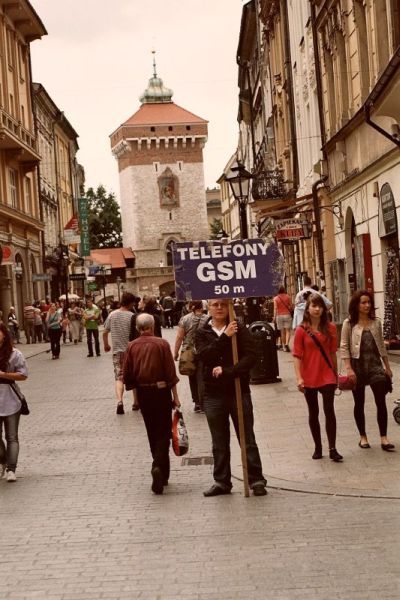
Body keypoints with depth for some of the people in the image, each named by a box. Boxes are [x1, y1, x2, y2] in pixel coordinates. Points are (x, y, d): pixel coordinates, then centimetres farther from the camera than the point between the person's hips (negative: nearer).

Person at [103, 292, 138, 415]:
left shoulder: (112, 315, 1)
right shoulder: (131, 316, -11)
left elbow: (105, 333, 6)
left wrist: (106, 345, 22)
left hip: (117, 351, 2)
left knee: (119, 378, 2)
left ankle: (119, 401, -20)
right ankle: (136, 402, 23)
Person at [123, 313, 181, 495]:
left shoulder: (132, 346, 0)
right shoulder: (161, 344, -8)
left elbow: (127, 375, 3)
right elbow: (170, 372, -10)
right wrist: (175, 396, -4)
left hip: (142, 393, 3)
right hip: (161, 391, -3)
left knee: (153, 433, 14)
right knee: (164, 432, 1)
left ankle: (162, 475, 21)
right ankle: (158, 466, -22)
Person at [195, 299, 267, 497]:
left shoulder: (240, 330, 1)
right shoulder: (202, 333, 6)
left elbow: (250, 356, -11)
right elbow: (204, 355, -13)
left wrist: (228, 371, -21)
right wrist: (225, 337, -18)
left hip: (239, 391, -2)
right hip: (213, 393, 2)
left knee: (248, 439, 2)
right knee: (219, 443, 10)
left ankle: (256, 480, 8)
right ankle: (221, 482, 18)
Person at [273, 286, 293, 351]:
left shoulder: (275, 298, -1)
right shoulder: (287, 297, 0)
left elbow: (275, 308, -6)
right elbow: (291, 306, 4)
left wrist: (274, 317, -6)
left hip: (279, 316, 1)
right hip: (287, 315, -1)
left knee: (282, 332, 5)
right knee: (287, 331, -2)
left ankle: (283, 346, 8)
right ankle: (286, 344, -21)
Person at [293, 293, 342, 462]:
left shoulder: (330, 328, 2)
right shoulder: (301, 330, -5)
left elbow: (333, 353, 8)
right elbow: (297, 356, -7)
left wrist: (336, 374, 12)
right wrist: (299, 378, -16)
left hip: (327, 376, 1)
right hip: (309, 377, 0)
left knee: (329, 410, -9)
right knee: (313, 413, 10)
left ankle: (332, 449, -6)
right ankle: (318, 448, 20)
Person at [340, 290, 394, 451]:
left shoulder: (376, 323, 7)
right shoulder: (349, 323, -4)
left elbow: (381, 346, 13)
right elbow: (344, 347, -6)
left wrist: (387, 367, 13)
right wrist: (348, 368, -15)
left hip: (375, 365, 2)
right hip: (357, 366, -2)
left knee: (381, 401, -7)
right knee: (359, 403, 8)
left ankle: (383, 438, -4)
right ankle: (363, 436, 21)